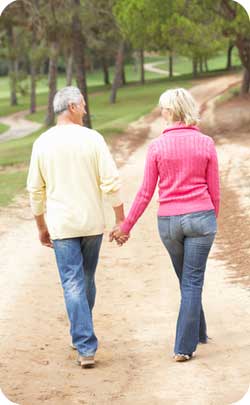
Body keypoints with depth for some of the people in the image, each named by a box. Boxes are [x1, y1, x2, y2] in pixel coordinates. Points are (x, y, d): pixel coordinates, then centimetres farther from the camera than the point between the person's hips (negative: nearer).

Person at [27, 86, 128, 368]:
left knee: (73, 284, -1)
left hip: (61, 225, 0)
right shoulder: (92, 139, -7)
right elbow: (111, 182, -10)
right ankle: (82, 337, 32)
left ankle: (85, 348, -8)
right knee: (87, 280, 18)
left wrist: (41, 226, 15)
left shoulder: (43, 143, -1)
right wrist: (120, 220, -1)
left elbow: (35, 189, 5)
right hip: (92, 222, 0)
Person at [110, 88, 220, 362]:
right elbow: (214, 191, 2)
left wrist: (126, 226, 6)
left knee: (187, 280, 20)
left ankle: (198, 332, 34)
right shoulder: (206, 144, -3)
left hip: (168, 221, 1)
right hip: (201, 217, -1)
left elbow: (146, 192, -3)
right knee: (192, 282, 4)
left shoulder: (157, 146, -5)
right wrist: (212, 222, 17)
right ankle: (184, 346, 2)